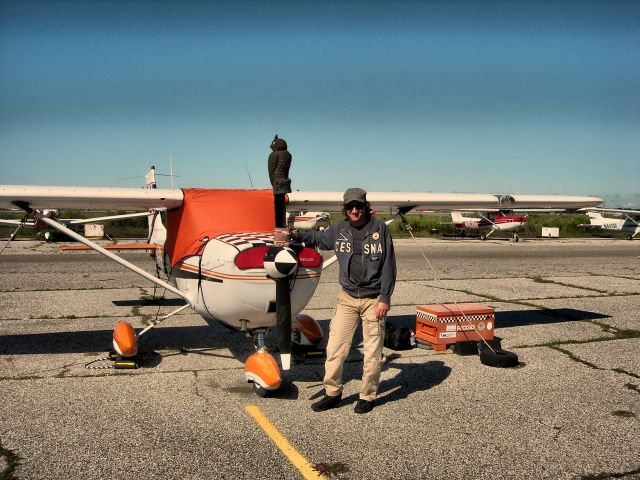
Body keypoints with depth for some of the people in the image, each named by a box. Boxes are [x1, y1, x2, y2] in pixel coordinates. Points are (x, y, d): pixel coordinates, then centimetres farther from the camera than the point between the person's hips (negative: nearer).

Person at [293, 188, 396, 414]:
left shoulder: (380, 229, -6)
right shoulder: (339, 229, 4)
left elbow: (388, 266, -5)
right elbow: (319, 238, 25)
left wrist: (385, 298, -9)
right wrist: (297, 235, 9)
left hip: (374, 300, -3)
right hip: (347, 298, 3)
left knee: (373, 352, 4)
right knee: (335, 348, 2)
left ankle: (367, 396, 20)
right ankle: (332, 393, 18)